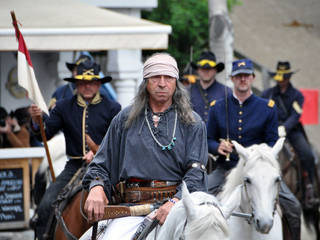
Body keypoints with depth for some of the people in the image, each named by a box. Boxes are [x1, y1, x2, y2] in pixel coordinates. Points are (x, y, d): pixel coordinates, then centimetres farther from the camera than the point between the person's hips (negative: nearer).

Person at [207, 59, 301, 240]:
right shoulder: (218, 108, 8)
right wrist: (218, 147, -12)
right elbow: (208, 140, 12)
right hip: (226, 169, 1)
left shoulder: (268, 108, 5)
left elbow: (272, 142, 5)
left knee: (293, 207, -15)